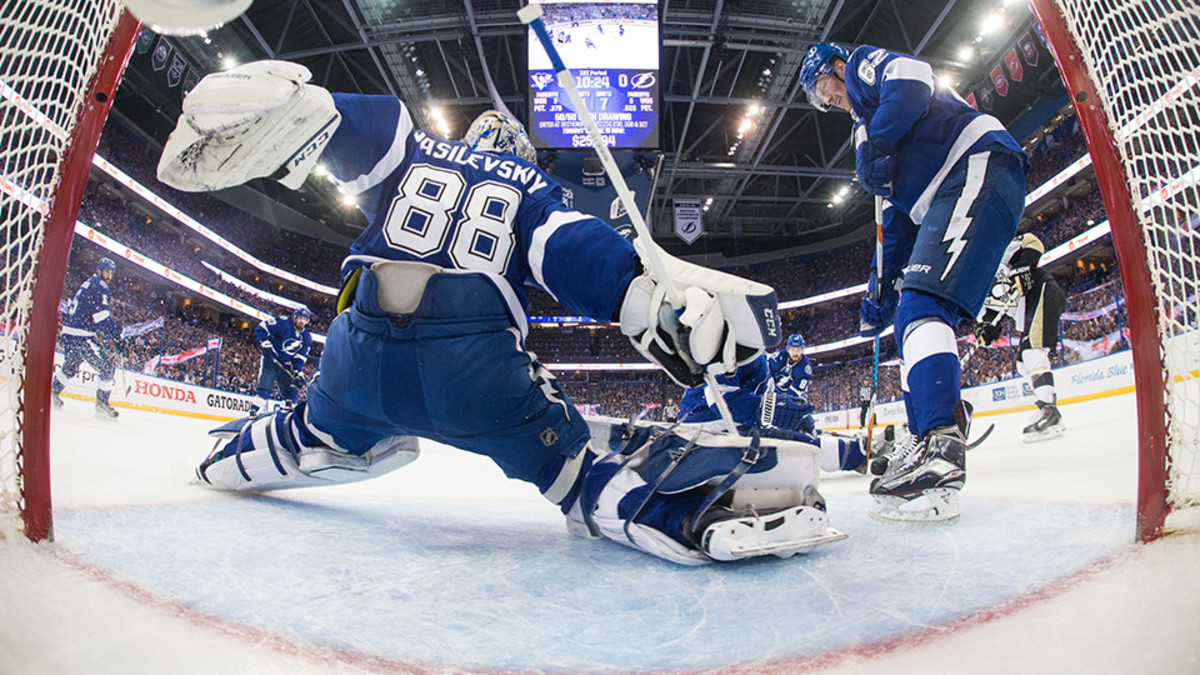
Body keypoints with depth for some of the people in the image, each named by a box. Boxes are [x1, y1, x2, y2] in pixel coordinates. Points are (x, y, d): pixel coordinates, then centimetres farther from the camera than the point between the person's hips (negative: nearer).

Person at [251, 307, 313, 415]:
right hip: (270, 359, -6)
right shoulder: (283, 323, -15)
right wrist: (265, 344, -21)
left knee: (292, 389, 3)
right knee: (265, 387, -17)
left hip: (285, 366, 6)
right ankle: (254, 411, -17)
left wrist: (298, 373, -13)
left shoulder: (307, 338, 0)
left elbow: (300, 357, -1)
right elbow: (263, 326, -15)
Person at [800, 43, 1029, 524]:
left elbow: (913, 81, -12)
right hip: (944, 202, 10)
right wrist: (882, 288, 21)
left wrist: (873, 147, -9)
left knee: (921, 306, -25)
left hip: (978, 168, -10)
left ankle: (941, 451, -35)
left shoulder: (863, 64, 14)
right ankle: (929, 443, 8)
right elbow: (898, 214, 28)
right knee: (910, 323, 7)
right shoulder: (866, 126, 34)